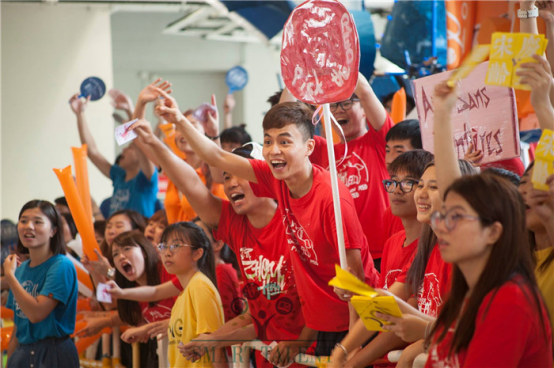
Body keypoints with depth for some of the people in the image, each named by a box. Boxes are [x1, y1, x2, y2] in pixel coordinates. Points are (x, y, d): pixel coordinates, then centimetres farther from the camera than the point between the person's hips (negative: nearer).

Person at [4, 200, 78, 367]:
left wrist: (10, 275, -15)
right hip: (23, 353, 6)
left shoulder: (62, 266, -12)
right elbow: (17, 327, 13)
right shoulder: (20, 269, 9)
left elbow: (37, 313, -22)